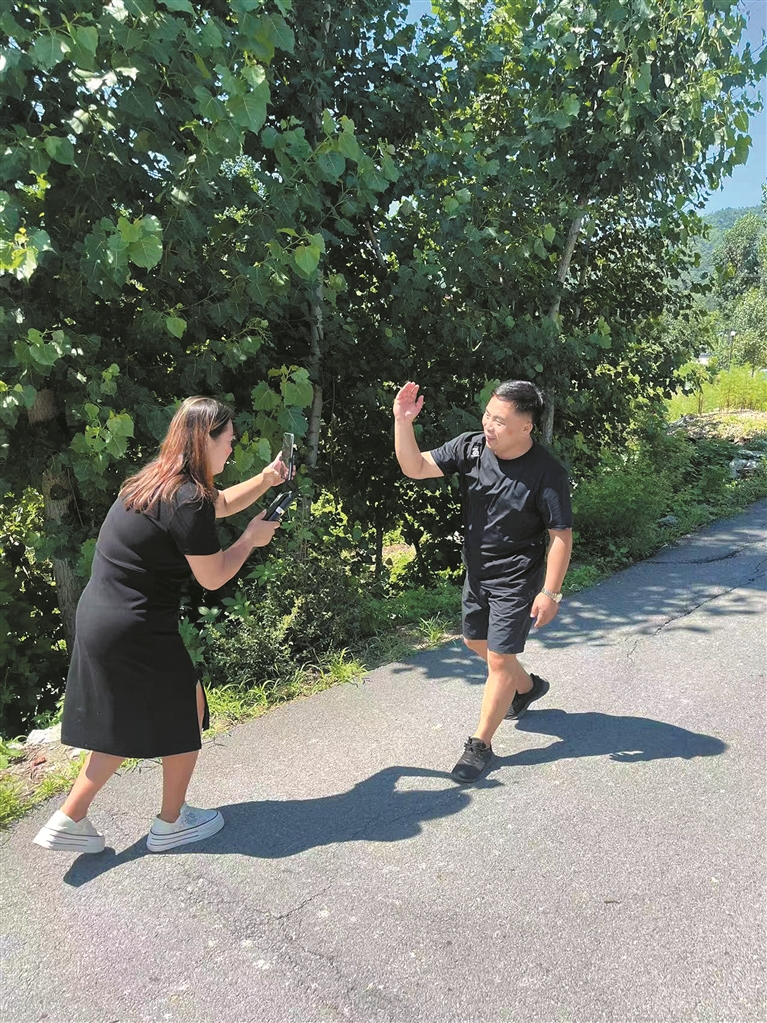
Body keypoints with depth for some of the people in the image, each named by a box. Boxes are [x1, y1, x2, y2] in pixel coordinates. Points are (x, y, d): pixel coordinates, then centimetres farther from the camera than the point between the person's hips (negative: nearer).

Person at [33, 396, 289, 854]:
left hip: (99, 620, 9)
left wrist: (266, 478, 14)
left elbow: (221, 502, 25)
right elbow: (213, 577, -12)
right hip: (135, 632, -9)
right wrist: (251, 539, 2)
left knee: (126, 723, 22)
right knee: (187, 712, 12)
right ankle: (171, 823, 29)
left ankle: (69, 821, 28)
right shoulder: (188, 502, -22)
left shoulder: (158, 480, 8)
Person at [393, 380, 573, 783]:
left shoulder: (546, 473, -24)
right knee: (476, 641, 23)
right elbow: (414, 467, -14)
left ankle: (480, 744, 18)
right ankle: (527, 687, 51)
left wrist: (550, 592, -17)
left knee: (499, 659, 0)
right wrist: (402, 422, -28)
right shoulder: (470, 447, -11)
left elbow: (561, 536, -18)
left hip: (516, 580, -6)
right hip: (477, 571, 7)